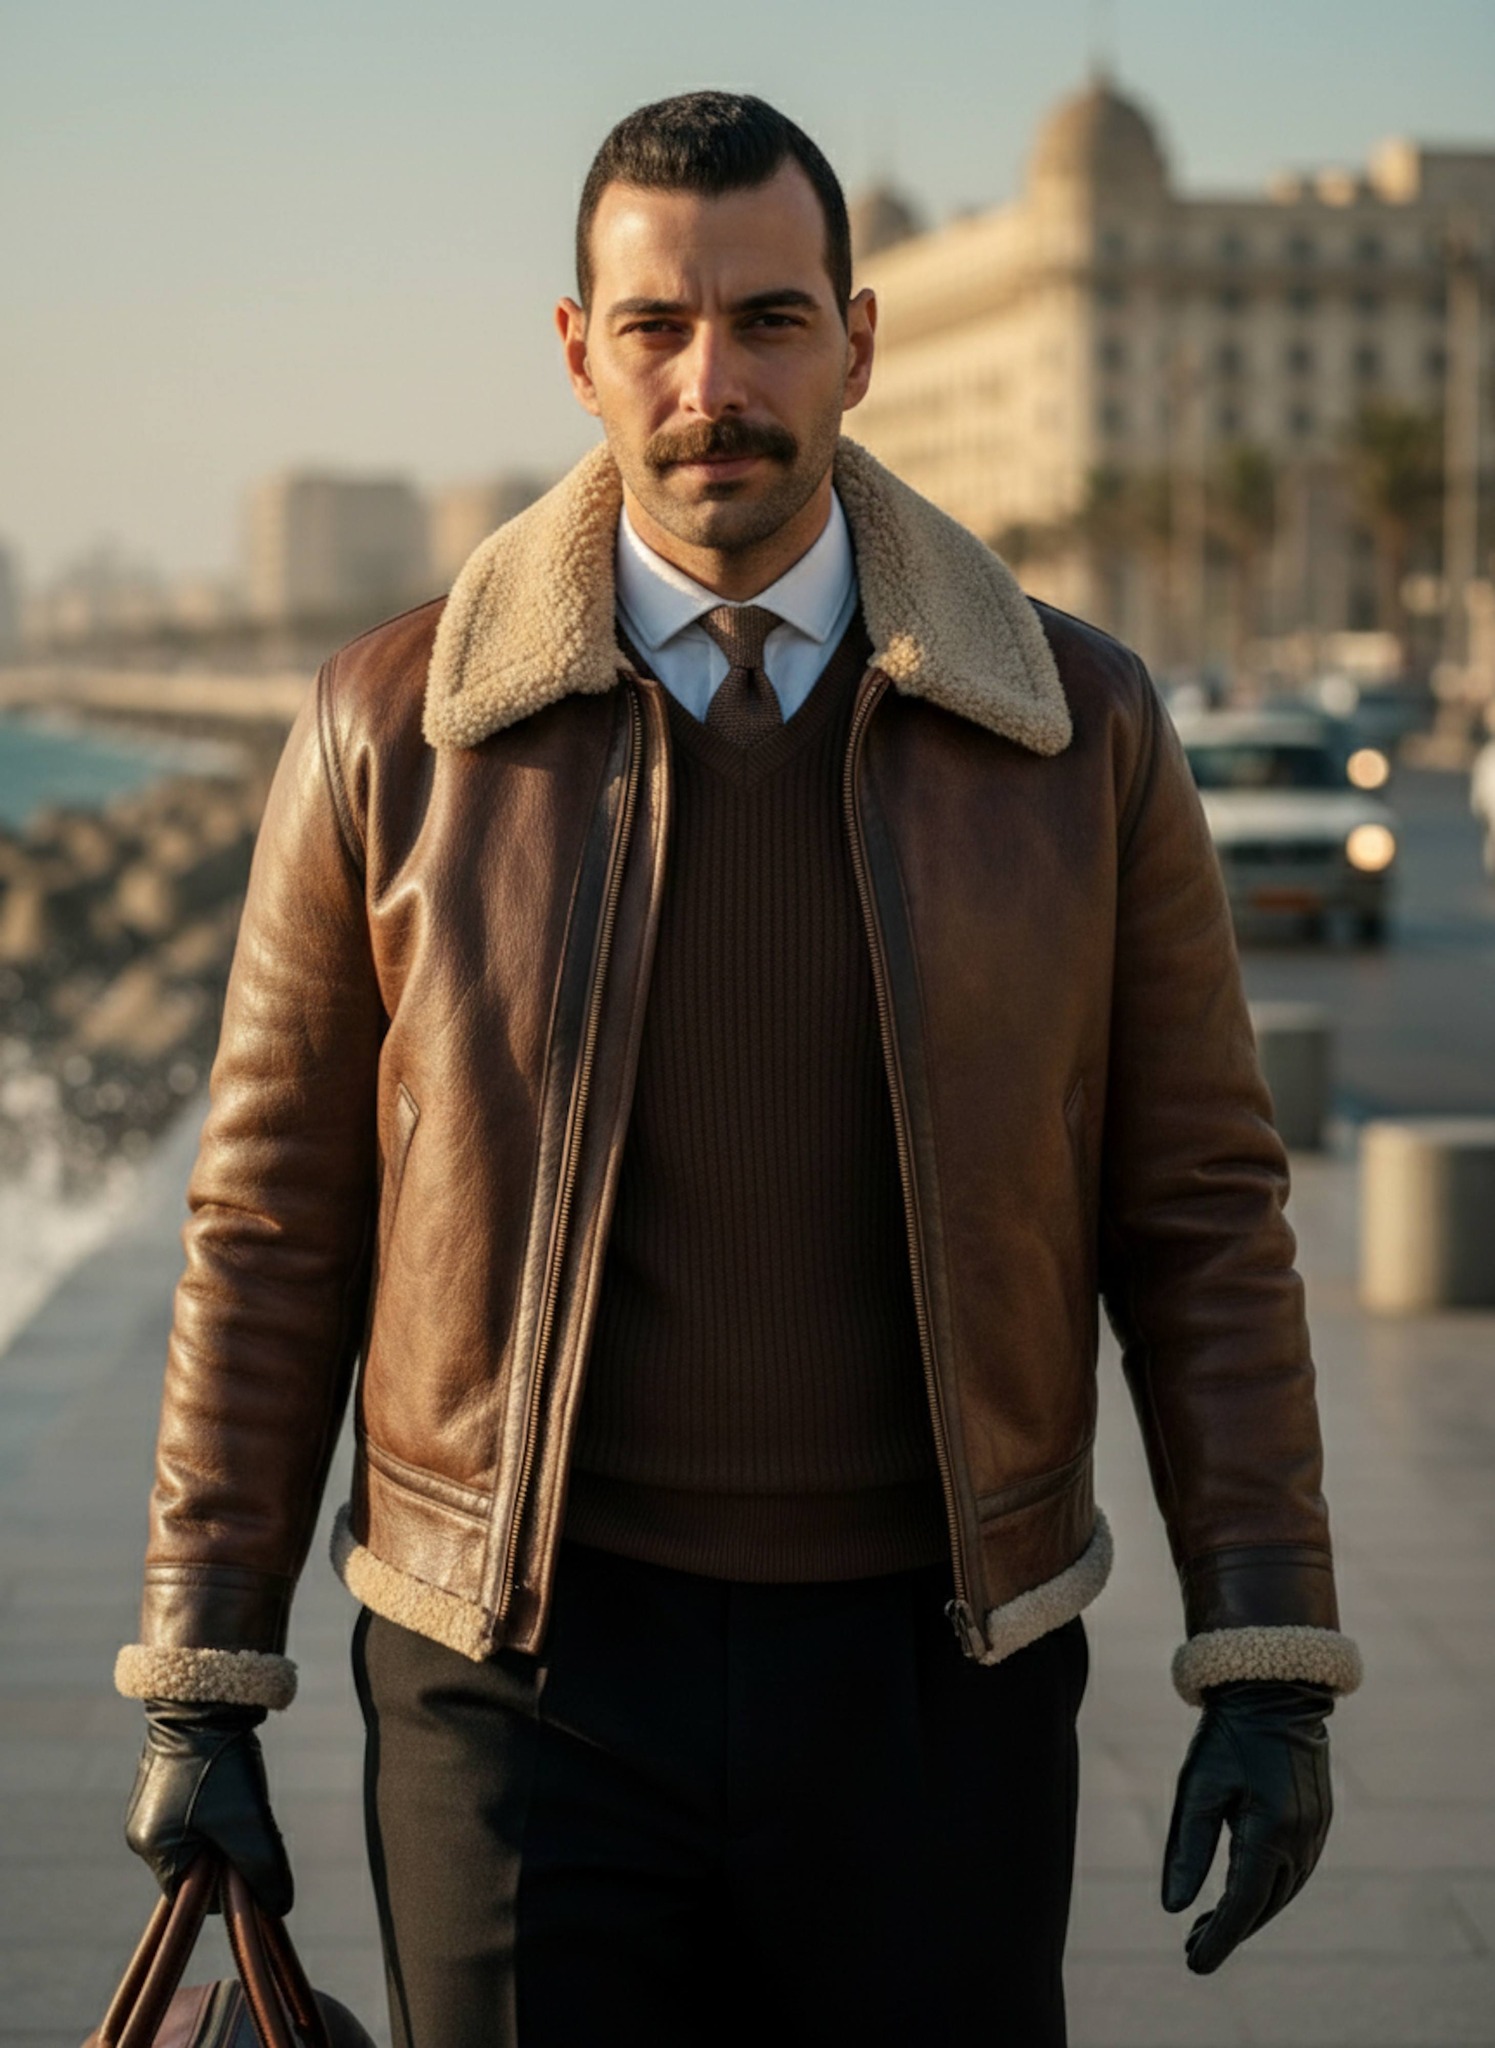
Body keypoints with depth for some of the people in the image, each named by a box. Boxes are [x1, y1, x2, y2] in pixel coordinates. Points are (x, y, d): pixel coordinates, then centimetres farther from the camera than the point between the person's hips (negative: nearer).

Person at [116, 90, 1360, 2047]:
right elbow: (272, 1228, 3)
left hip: (936, 1681, 1)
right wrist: (202, 1688, 1)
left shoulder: (1080, 730, 0)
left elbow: (1201, 1210, 3)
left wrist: (1270, 1661, -2)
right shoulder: (392, 731, -1)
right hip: (525, 1680, -1)